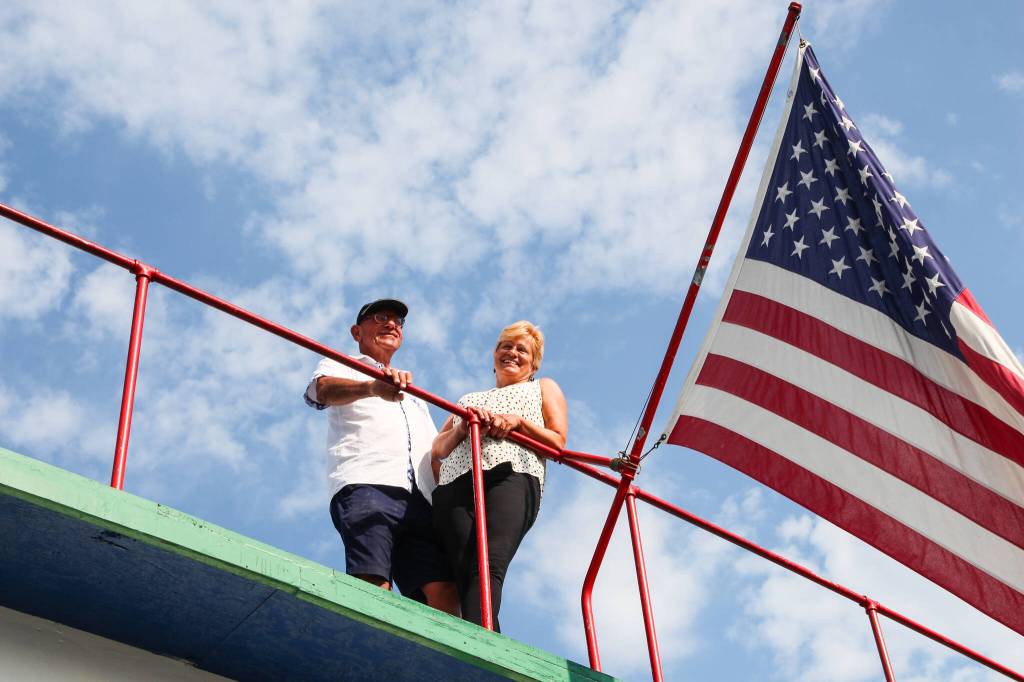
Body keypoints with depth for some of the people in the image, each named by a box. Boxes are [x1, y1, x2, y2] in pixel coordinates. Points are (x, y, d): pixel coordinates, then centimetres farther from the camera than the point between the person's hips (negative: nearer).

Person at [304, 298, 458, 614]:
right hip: (365, 485, -5)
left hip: (420, 501, 5)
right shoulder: (340, 367, 22)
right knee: (373, 587, -27)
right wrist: (371, 388, -27)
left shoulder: (414, 395, 41)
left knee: (444, 593, -17)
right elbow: (322, 389, -5)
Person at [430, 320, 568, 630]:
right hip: (456, 483, 4)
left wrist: (518, 421, 0)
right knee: (466, 573, -24)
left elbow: (558, 442, 16)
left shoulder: (543, 388, 32)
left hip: (512, 477, -4)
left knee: (488, 565, -32)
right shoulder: (469, 398, 40)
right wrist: (463, 426, 5)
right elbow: (438, 450, 26)